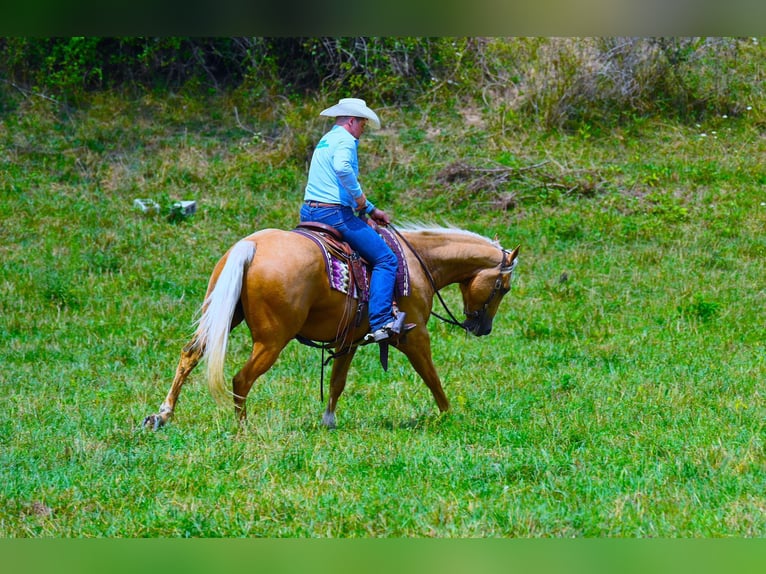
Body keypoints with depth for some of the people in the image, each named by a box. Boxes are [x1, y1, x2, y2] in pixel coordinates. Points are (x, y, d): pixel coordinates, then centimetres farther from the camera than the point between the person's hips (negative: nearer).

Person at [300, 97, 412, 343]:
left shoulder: (326, 140, 23)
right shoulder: (345, 139, -7)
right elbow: (342, 168, -30)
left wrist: (371, 210, 29)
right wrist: (359, 197, -16)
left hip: (308, 212, 10)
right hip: (334, 213, -10)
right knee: (385, 259, -9)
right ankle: (380, 323, -20)